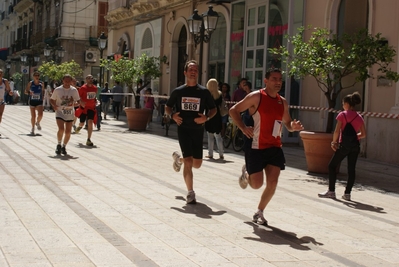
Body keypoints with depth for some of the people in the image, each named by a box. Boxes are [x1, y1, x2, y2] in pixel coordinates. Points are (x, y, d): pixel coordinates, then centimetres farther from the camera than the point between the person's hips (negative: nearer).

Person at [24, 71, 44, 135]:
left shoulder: (41, 83, 1)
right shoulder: (30, 83, -3)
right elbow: (26, 91, 1)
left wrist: (42, 97, 3)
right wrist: (29, 92, -20)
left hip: (39, 101, 1)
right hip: (32, 101, -1)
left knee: (40, 115, -16)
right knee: (33, 116, 2)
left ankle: (38, 123, 17)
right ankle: (33, 128, 20)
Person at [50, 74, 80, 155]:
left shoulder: (74, 90, 1)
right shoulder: (57, 90, -3)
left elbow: (78, 102, 7)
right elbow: (52, 100, 7)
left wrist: (73, 104, -16)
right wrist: (54, 105, -14)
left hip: (70, 114, 2)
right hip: (60, 113, -2)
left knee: (68, 132, 3)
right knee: (61, 129, -19)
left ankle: (64, 146, 26)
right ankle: (59, 144, 5)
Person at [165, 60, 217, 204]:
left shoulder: (204, 92, -1)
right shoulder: (178, 91, 1)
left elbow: (213, 109, 7)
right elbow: (168, 107, 12)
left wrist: (206, 117, -13)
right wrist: (172, 115, -9)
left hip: (198, 130, 2)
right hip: (183, 129, -2)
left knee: (197, 164, 8)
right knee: (189, 162, -9)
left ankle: (179, 158, 41)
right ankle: (190, 193, 4)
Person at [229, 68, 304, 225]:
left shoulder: (283, 102, 9)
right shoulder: (256, 96, -9)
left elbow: (287, 123, 19)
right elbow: (234, 110, -7)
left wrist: (293, 127, -5)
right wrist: (243, 128, -20)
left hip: (274, 147, 5)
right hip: (256, 147, -5)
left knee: (272, 183, -4)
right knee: (257, 184, -3)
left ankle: (259, 213, 15)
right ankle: (246, 173, 34)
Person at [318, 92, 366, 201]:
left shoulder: (342, 115, -8)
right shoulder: (359, 118, 8)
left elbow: (337, 131, -12)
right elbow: (363, 134, 10)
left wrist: (334, 142, 0)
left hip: (344, 145, -5)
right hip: (355, 145, 5)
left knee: (332, 166, 7)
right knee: (351, 169, 8)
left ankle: (331, 191, 6)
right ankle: (347, 193, 9)